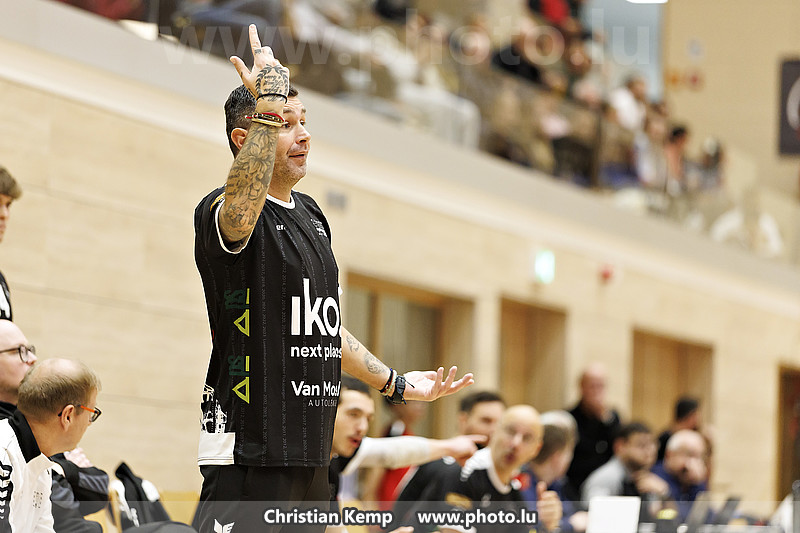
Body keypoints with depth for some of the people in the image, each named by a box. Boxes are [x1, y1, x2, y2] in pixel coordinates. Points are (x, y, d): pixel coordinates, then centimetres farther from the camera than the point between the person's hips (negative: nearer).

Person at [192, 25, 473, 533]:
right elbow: (241, 212, -38)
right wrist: (270, 104, -41)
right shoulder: (219, 213, -10)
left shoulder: (312, 215, 17)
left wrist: (396, 383, 28)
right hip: (248, 452, -8)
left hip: (311, 452, 8)